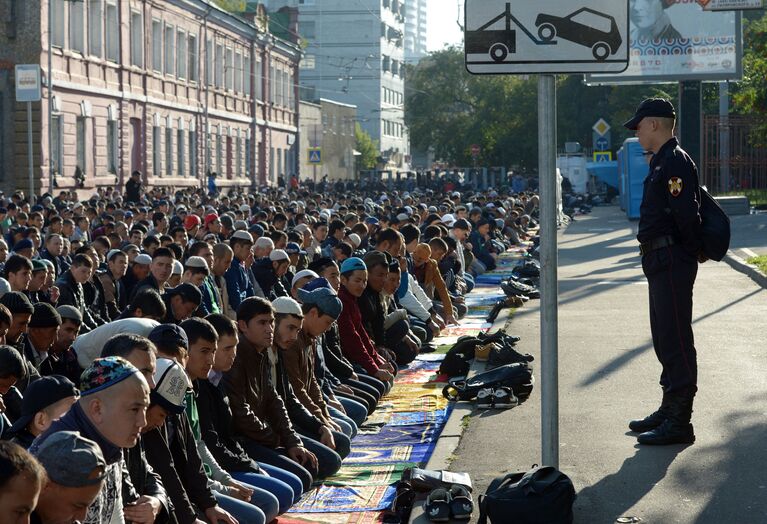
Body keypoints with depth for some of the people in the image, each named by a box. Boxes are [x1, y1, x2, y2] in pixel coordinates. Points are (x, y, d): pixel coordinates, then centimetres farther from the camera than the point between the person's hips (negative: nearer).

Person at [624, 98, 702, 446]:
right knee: (665, 338, 17)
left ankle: (679, 423, -4)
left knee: (676, 339, -8)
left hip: (672, 261, -11)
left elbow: (687, 215, -22)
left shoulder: (675, 162, -16)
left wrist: (696, 251, -10)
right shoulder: (663, 162, 17)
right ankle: (669, 409, 27)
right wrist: (695, 250, 14)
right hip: (660, 261, 11)